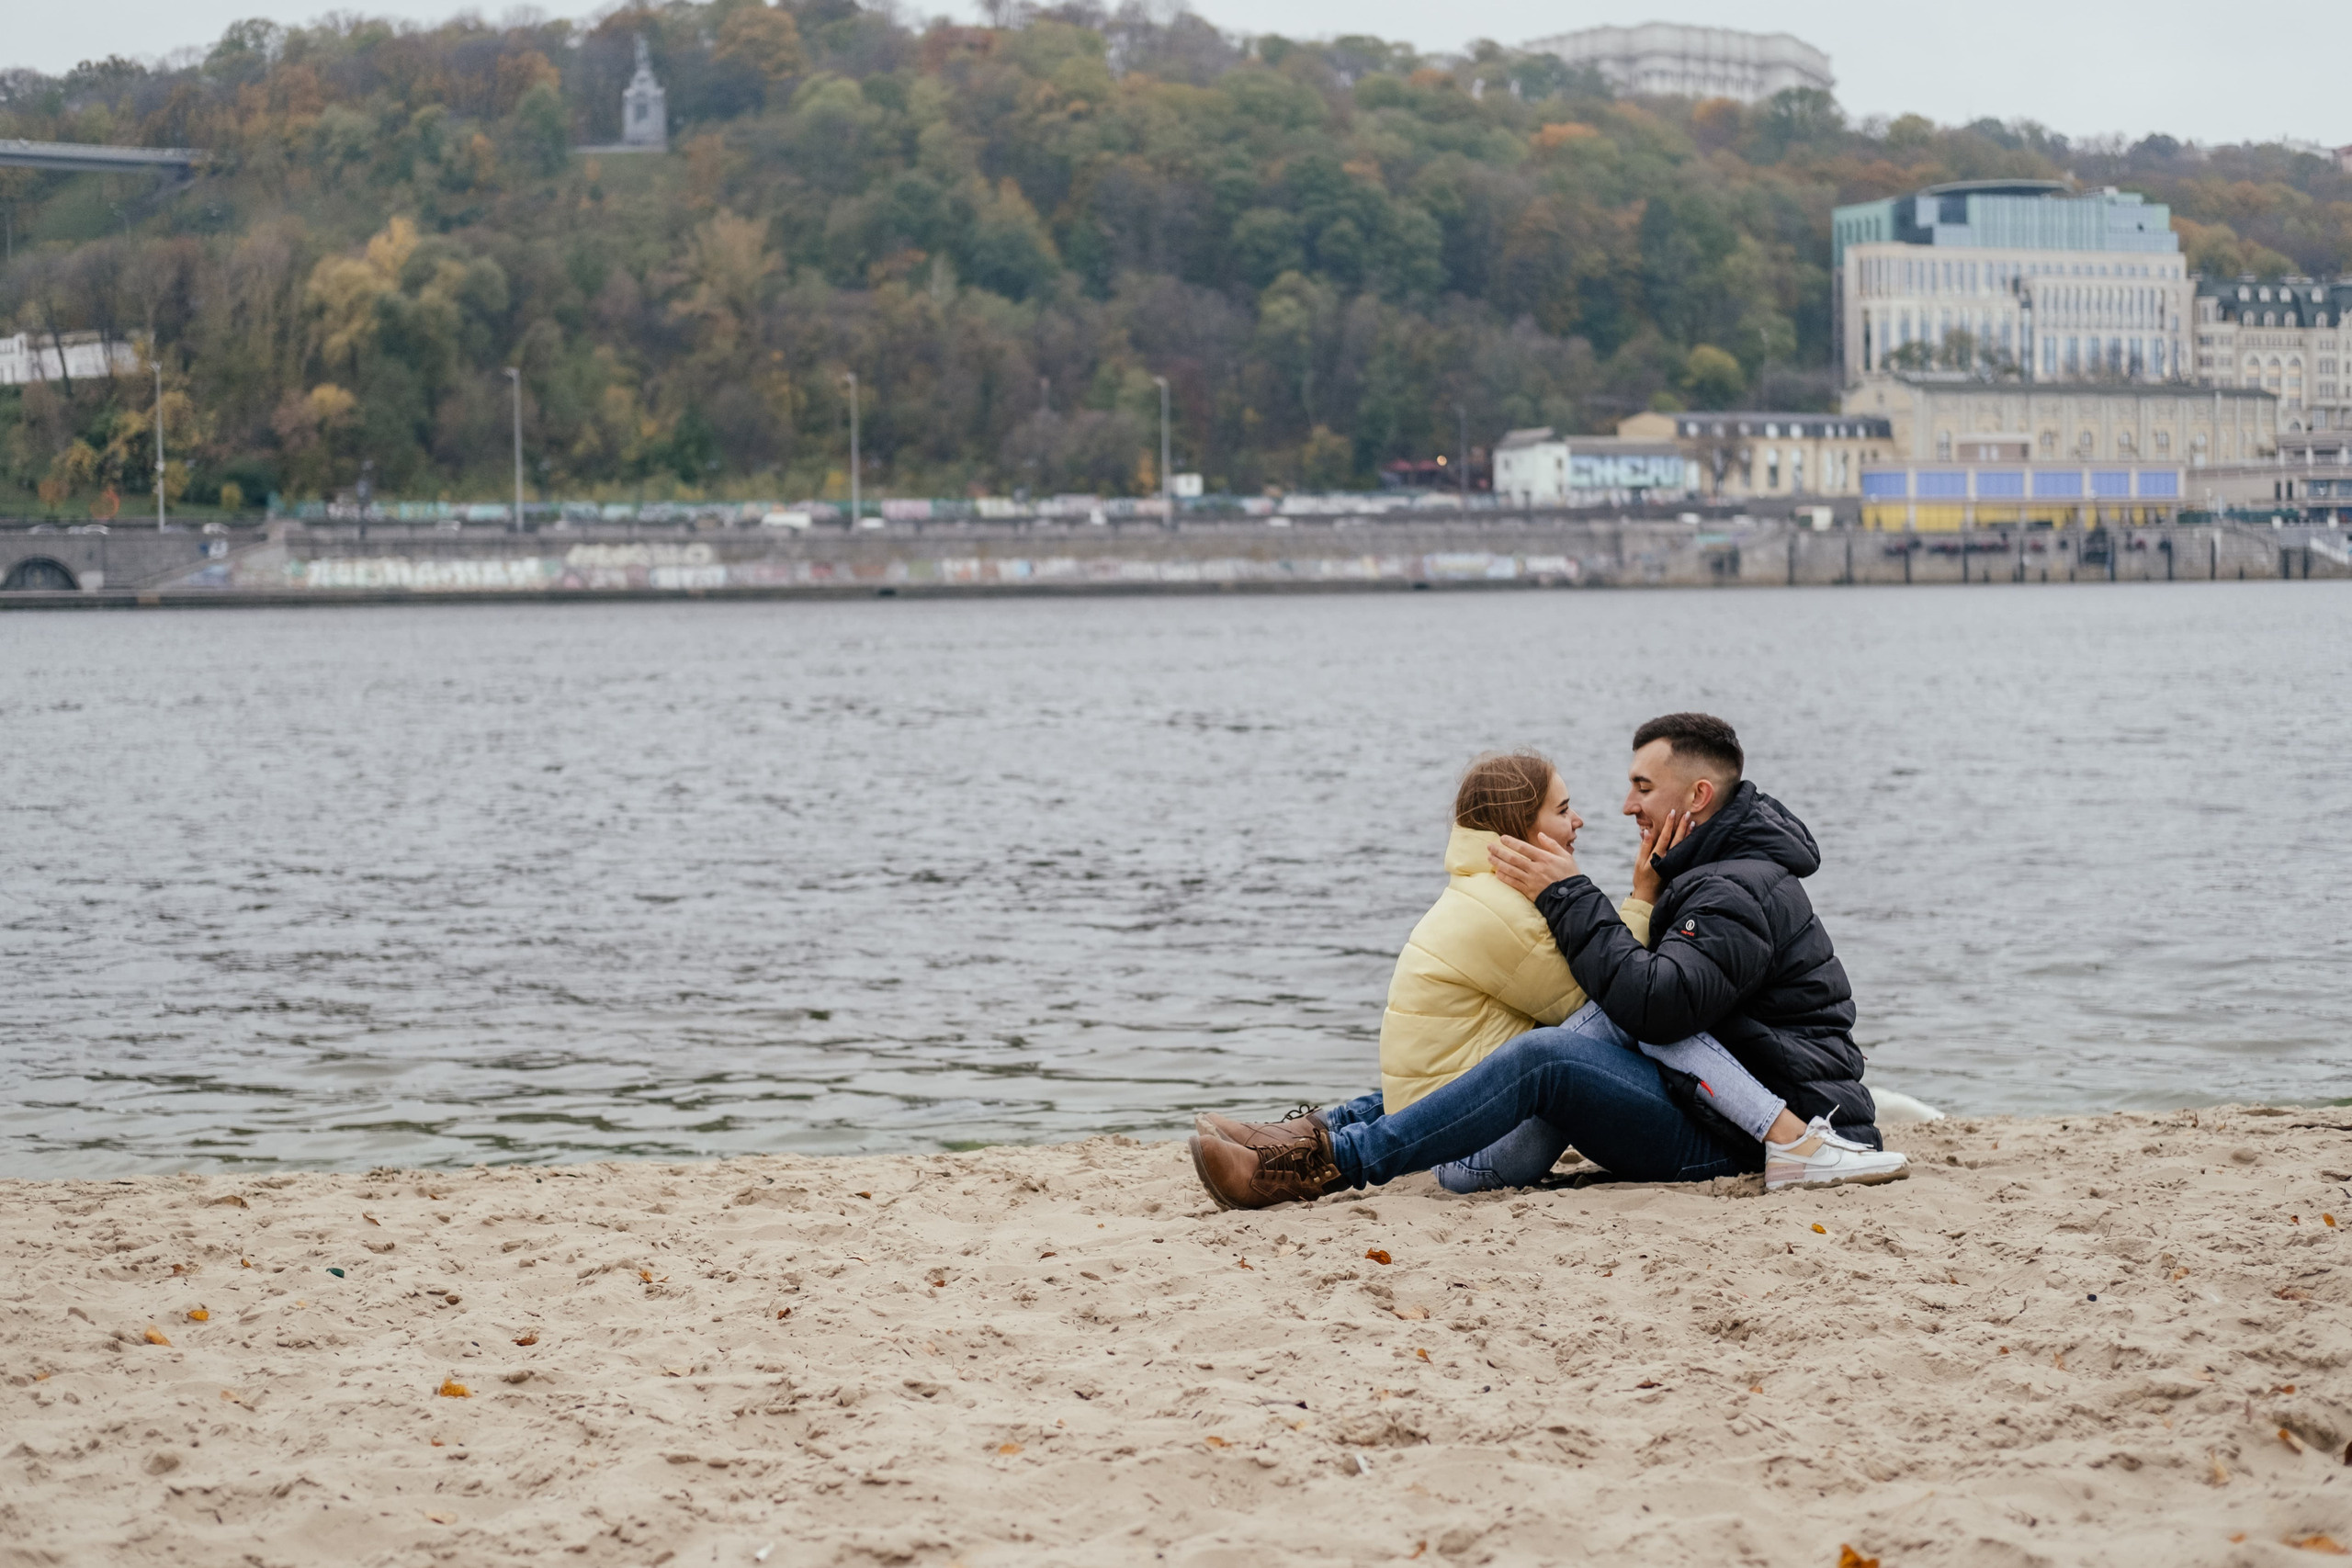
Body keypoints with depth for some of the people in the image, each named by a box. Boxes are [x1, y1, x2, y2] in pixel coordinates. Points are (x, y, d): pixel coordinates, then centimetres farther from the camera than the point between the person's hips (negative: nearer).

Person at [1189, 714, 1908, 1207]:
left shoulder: (1742, 891, -13)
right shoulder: (1706, 876, 22)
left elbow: (1656, 1003, -28)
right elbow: (1646, 999, 18)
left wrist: (1569, 897, -20)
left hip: (1735, 1136, -11)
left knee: (1545, 1058, -26)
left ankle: (1329, 1160, -31)